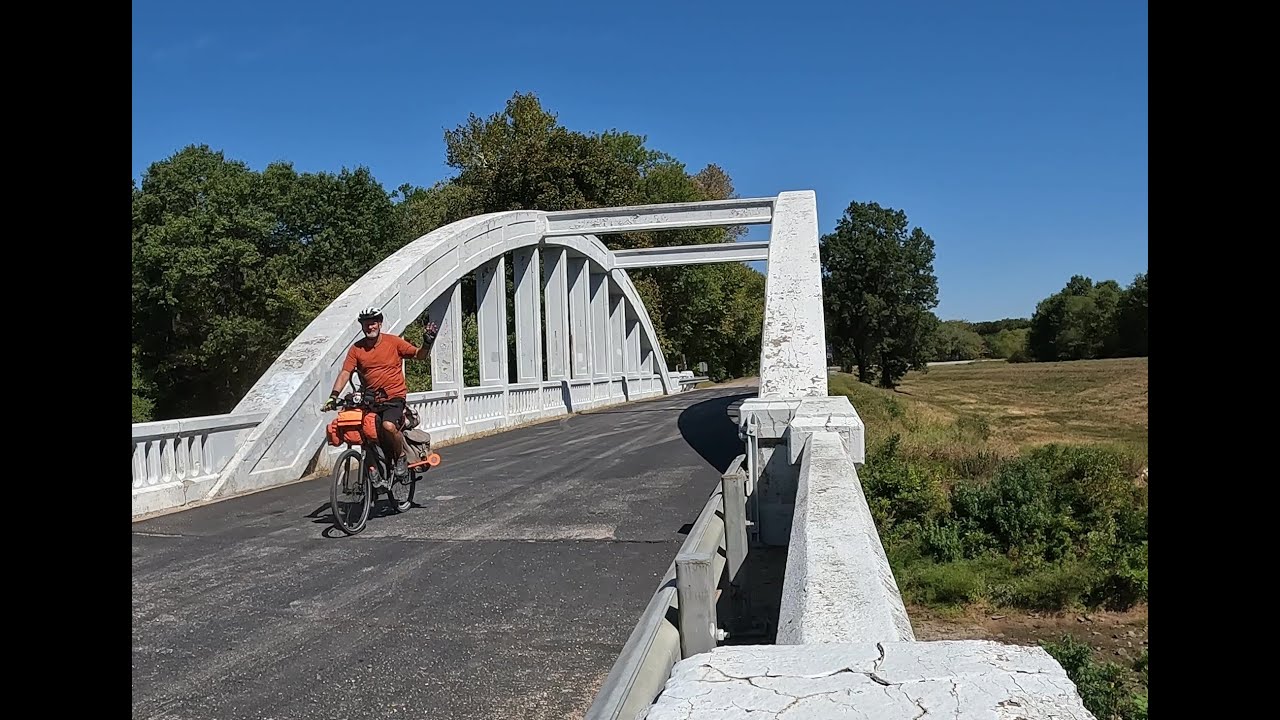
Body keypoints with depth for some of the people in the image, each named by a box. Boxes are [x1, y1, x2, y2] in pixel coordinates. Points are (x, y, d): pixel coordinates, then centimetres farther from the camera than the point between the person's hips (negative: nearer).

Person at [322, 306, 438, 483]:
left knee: (389, 426, -29)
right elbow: (345, 373, -3)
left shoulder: (394, 342, -1)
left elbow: (419, 355, 1)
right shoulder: (356, 349, 3)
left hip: (394, 396, -4)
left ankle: (401, 458, -3)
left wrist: (427, 343, -19)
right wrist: (334, 396, -14)